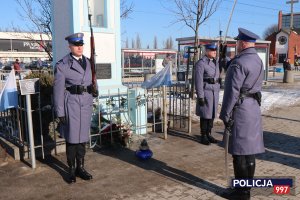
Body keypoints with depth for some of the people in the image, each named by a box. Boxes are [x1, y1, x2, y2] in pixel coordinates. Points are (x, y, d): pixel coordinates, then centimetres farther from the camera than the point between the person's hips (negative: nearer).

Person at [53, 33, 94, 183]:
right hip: (71, 104, -5)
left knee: (82, 137, 11)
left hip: (86, 103, 5)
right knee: (72, 137, 3)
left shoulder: (87, 62, 9)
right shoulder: (62, 65, -7)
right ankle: (71, 170, 19)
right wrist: (60, 113, -10)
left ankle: (80, 167, 24)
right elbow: (58, 90, -8)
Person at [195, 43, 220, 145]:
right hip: (205, 91, -7)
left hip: (215, 91, 7)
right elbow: (198, 80, -15)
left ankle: (208, 134, 23)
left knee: (212, 113, 12)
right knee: (205, 115, 0)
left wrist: (217, 92, 17)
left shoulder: (216, 62, 11)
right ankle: (203, 137, 11)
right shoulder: (201, 63, -12)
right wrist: (200, 96, -18)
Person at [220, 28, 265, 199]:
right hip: (254, 108, 9)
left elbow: (232, 91, -18)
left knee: (240, 152, -1)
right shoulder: (258, 61, 12)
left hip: (240, 110, -9)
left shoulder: (239, 63, -17)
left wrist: (225, 115, -14)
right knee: (249, 149, 14)